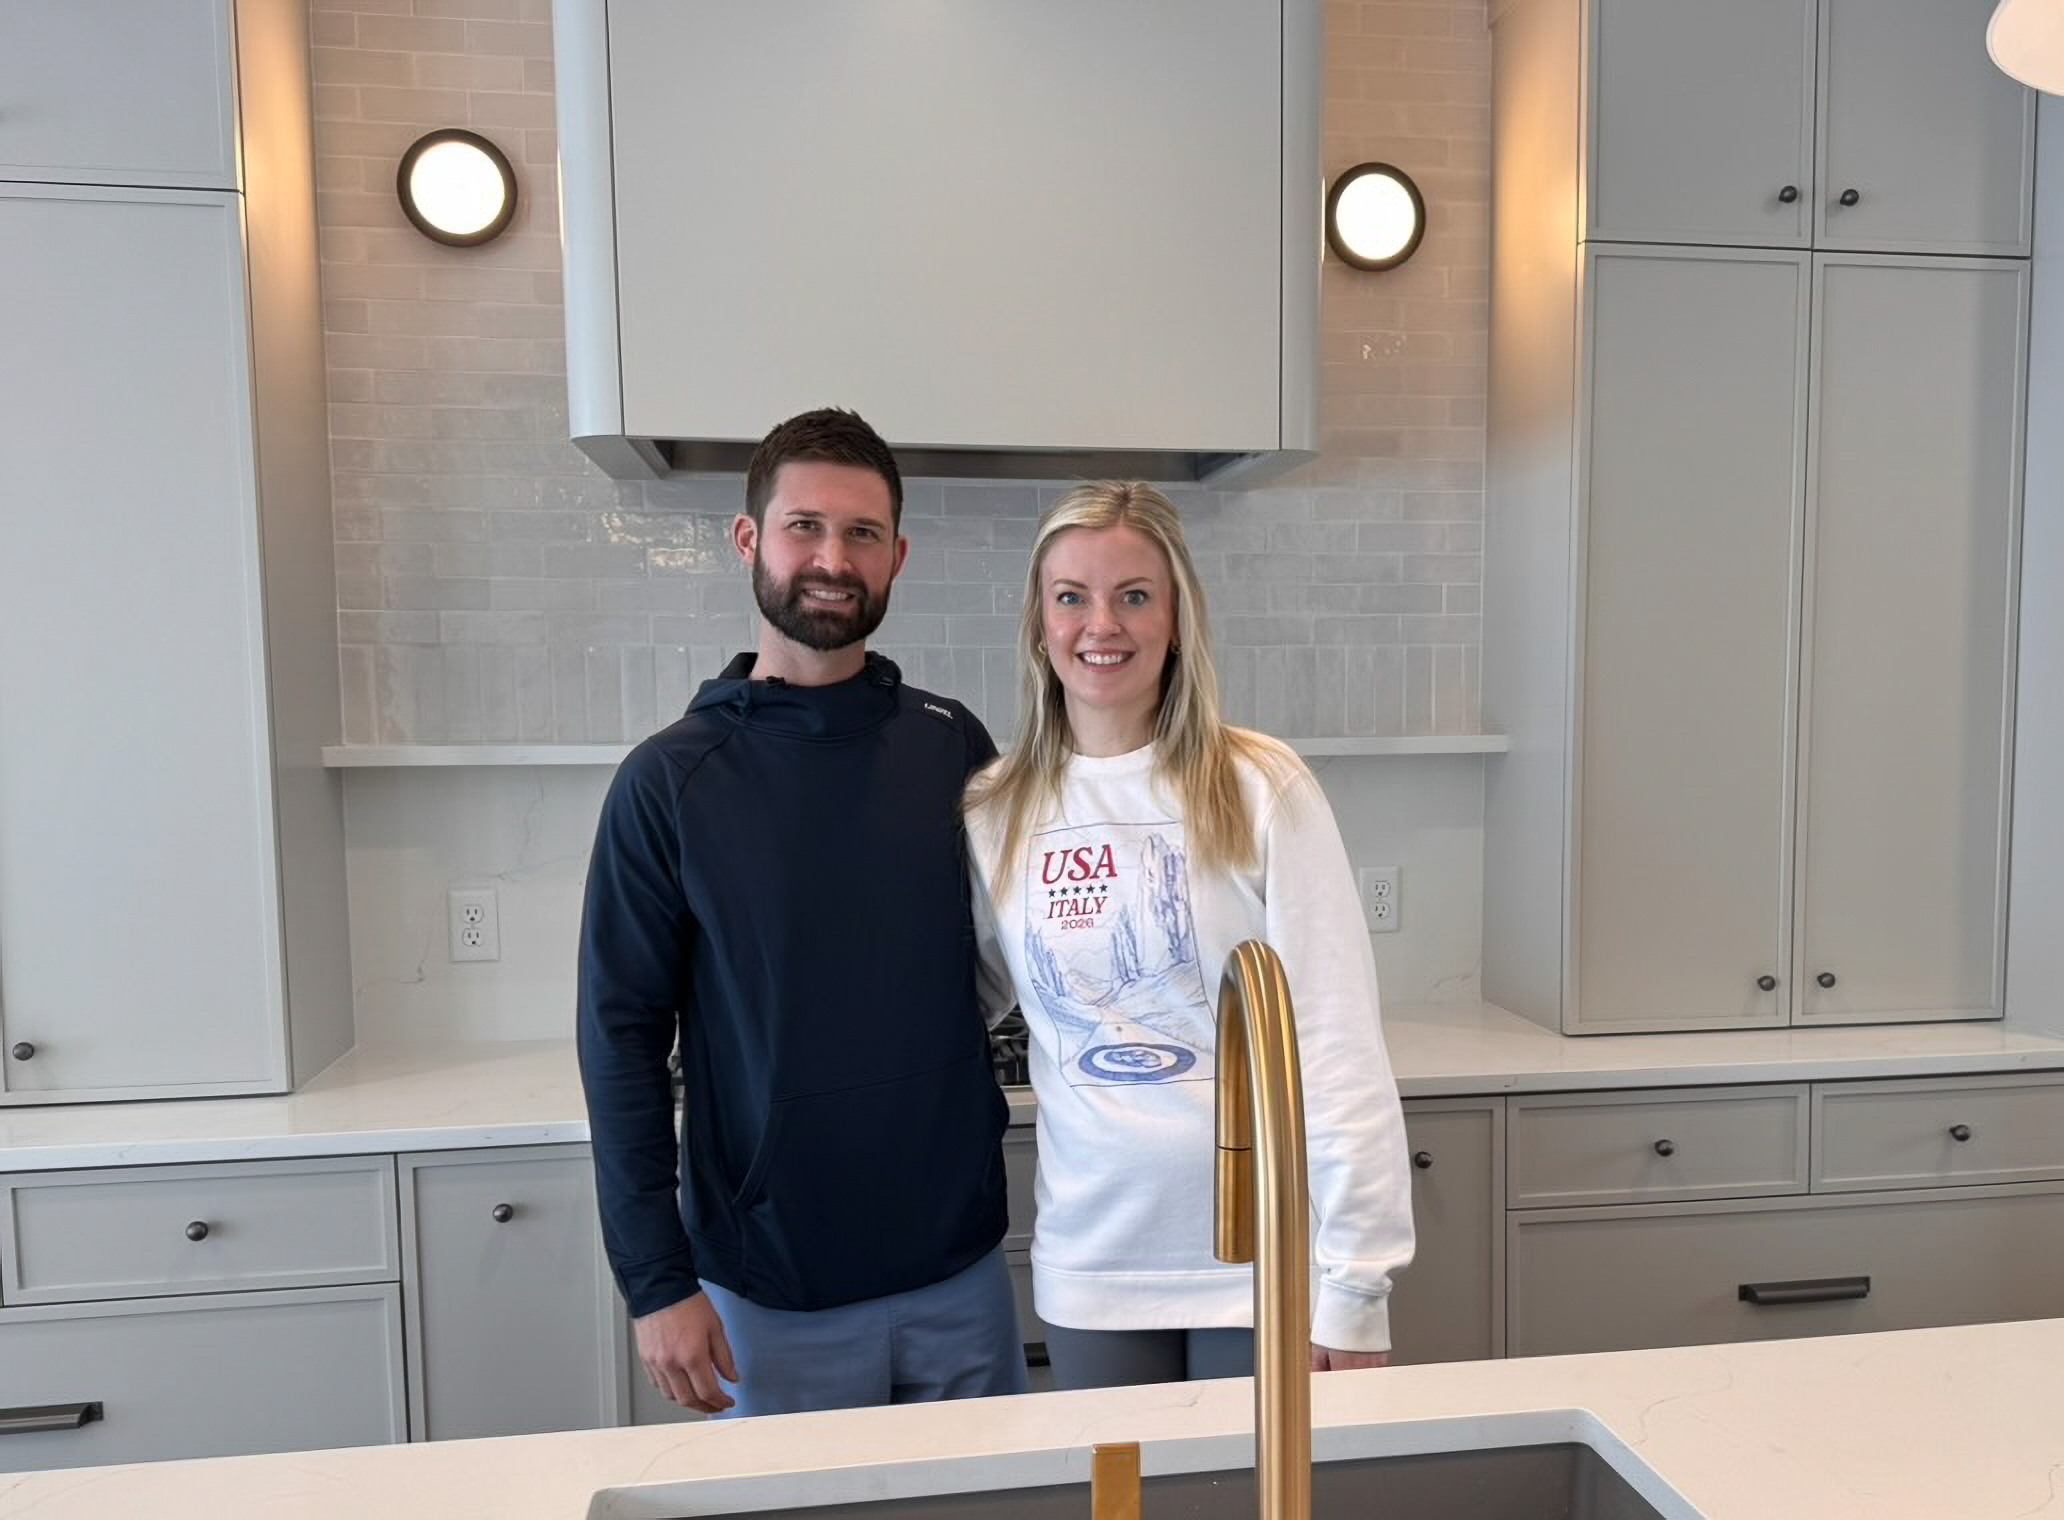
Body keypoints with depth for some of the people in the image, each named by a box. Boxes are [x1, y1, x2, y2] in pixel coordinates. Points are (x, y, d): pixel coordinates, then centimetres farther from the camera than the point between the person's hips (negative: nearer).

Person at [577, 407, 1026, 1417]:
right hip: (772, 1294, -2)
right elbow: (623, 1035, -7)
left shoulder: (952, 746, -2)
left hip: (959, 1266, 3)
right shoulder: (671, 782, -9)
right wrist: (655, 1281, -9)